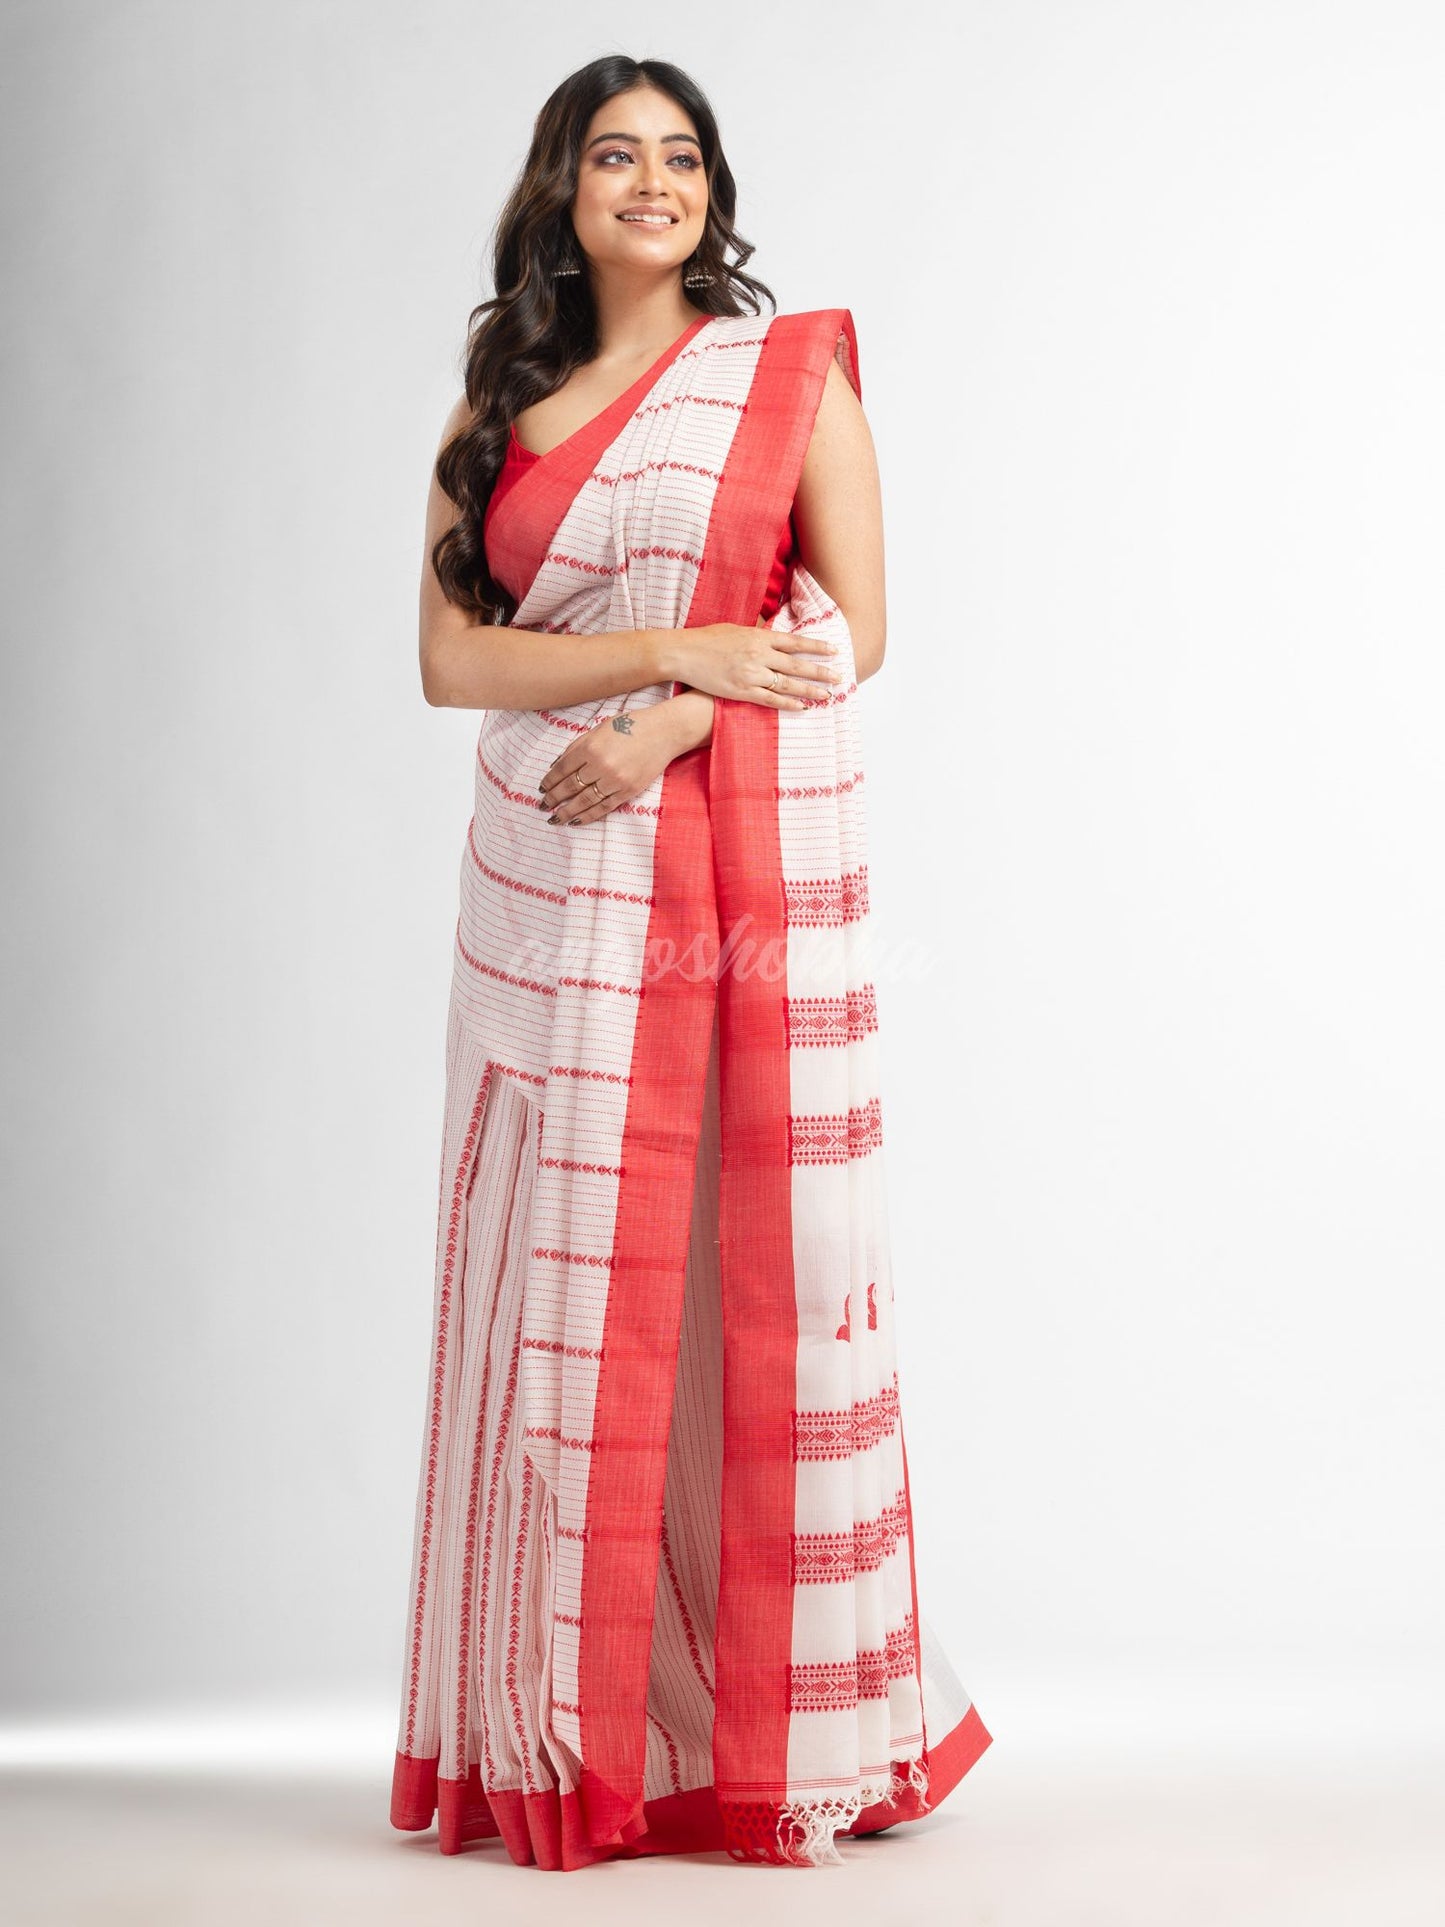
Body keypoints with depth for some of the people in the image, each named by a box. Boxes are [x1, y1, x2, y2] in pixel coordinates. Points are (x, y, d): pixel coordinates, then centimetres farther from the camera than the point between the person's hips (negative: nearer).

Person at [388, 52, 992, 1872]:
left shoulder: (791, 370, 7)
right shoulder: (499, 408, 13)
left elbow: (851, 628, -1)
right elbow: (449, 653, 2)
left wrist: (663, 733, -13)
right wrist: (676, 646, -10)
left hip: (755, 878, -2)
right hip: (556, 896, 2)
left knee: (760, 1280, -3)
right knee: (571, 1291, 0)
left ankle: (785, 1735, 7)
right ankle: (579, 1745, 7)